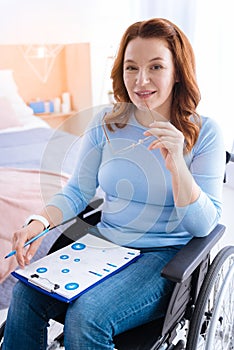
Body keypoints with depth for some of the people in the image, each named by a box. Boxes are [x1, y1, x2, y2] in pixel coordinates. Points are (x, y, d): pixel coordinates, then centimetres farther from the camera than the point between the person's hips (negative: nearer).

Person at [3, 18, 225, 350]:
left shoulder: (205, 132, -8)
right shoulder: (106, 122, 1)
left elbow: (204, 225, -12)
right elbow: (77, 191, 5)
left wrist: (176, 164, -27)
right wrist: (39, 223, -14)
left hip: (163, 257, -3)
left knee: (86, 316, -25)